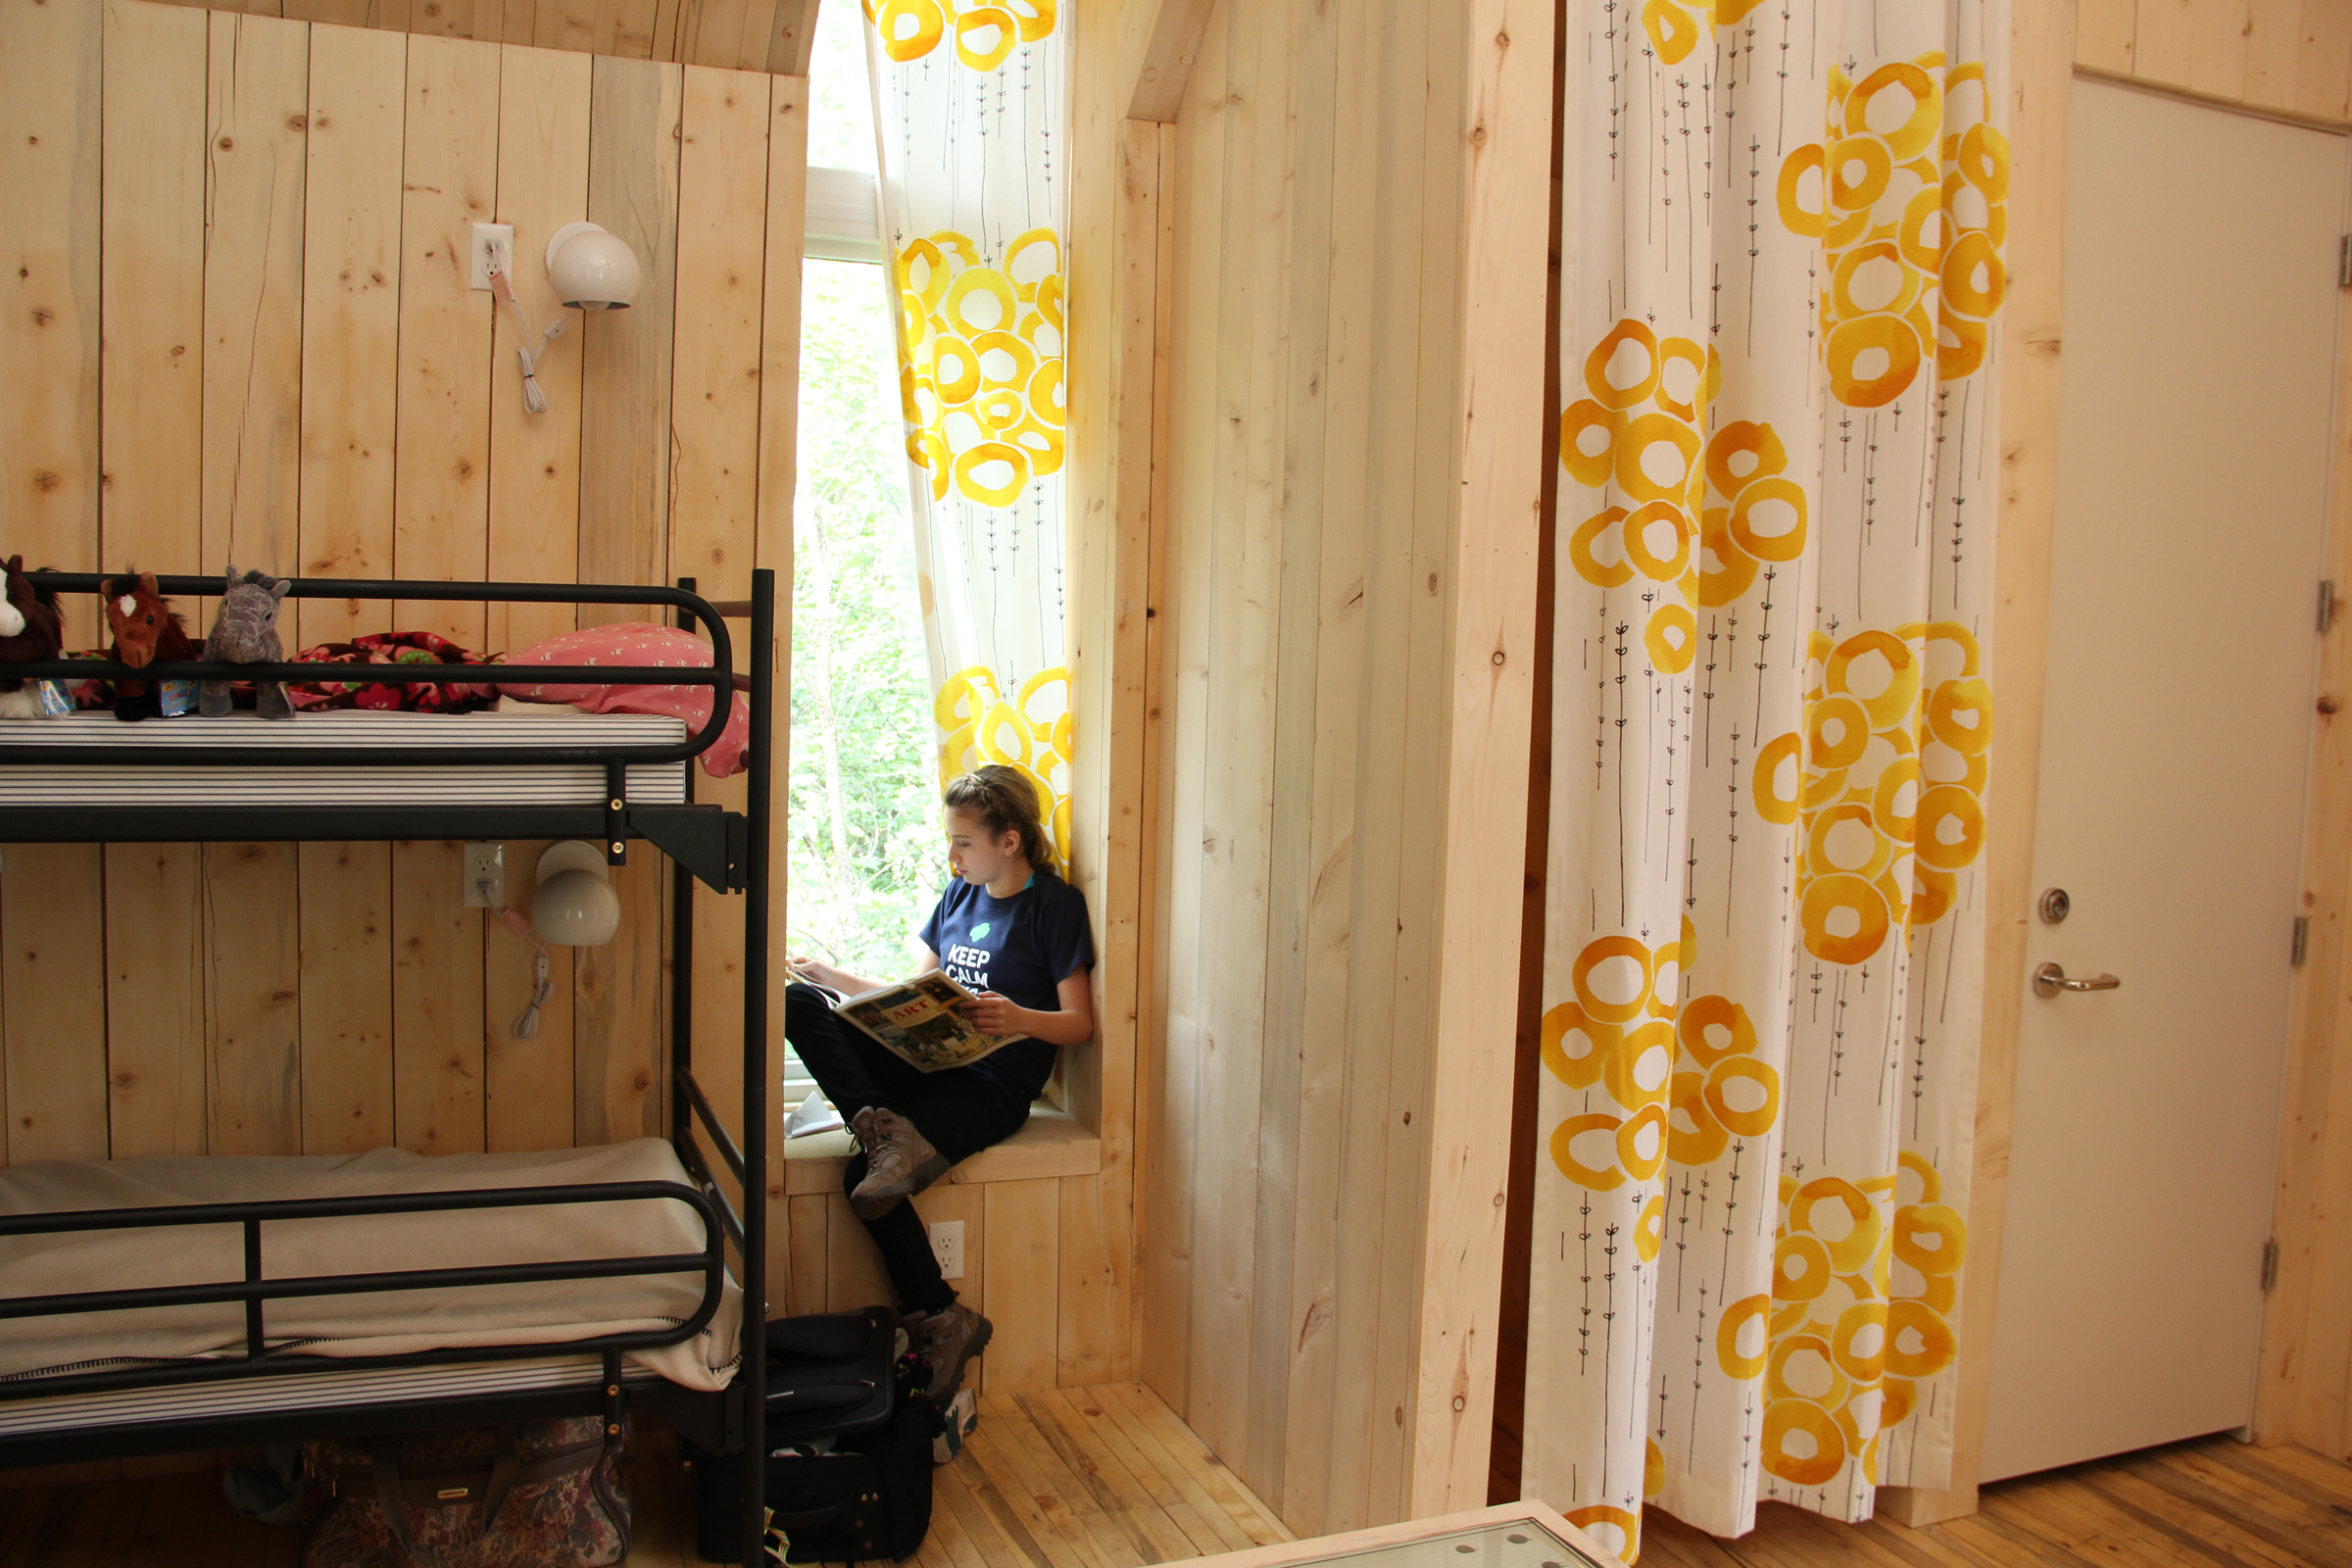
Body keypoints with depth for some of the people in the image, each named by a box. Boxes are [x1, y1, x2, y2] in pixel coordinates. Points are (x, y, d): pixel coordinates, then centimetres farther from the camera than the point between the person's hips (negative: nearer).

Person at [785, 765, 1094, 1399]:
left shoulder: (1055, 904, -3)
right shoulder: (959, 893, 17)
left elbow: (1080, 1023, -7)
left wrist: (1019, 1018, -27)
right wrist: (835, 976, 13)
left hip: (995, 1079, -8)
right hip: (930, 1059, 8)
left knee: (866, 1178, -30)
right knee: (795, 1002, -19)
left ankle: (934, 1318, -17)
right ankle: (885, 1128, -32)